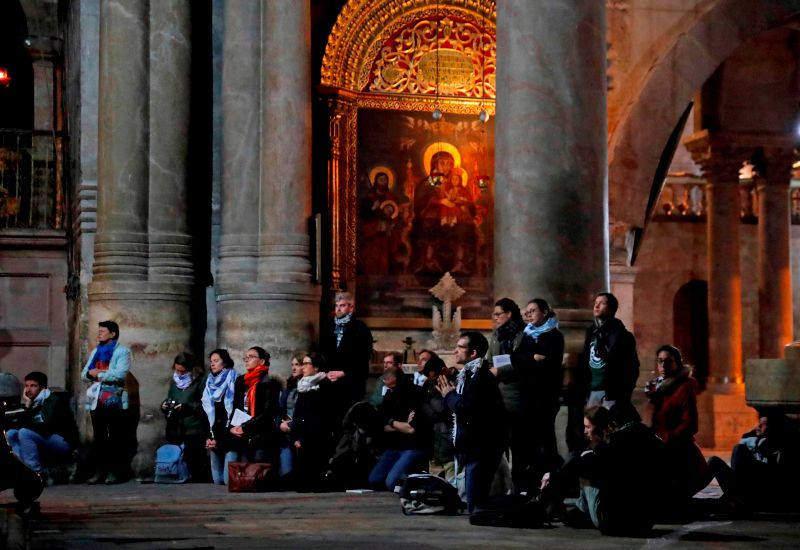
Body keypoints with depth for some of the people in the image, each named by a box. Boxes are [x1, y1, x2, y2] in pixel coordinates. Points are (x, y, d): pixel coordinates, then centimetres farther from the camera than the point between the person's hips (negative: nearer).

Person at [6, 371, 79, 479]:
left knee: (24, 433, -25)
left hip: (64, 441, -8)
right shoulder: (35, 403, 14)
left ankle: (38, 474, -26)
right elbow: (22, 425, 5)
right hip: (47, 441, 8)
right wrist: (28, 406, -3)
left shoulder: (54, 400, -8)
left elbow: (48, 425, -22)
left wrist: (28, 427, -12)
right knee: (10, 434, -1)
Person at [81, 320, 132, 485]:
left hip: (114, 400, -7)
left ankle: (116, 471, -4)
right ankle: (99, 470, 9)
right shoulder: (96, 352, 20)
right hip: (96, 399, 7)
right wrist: (91, 373, -7)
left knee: (116, 437, -5)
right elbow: (84, 374, 16)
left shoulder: (122, 351, -1)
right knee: (99, 438, 7)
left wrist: (99, 374, -9)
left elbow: (120, 374, -16)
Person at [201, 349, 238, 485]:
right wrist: (208, 437, 1)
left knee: (229, 479, -13)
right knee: (217, 479, 4)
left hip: (228, 436, -6)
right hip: (214, 433, 6)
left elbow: (233, 410, -8)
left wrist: (220, 439, -11)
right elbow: (207, 411, 13)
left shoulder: (233, 380, -2)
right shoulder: (210, 382, 16)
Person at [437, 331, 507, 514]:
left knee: (475, 504, -12)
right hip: (473, 447, 11)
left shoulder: (480, 376, -17)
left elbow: (466, 409, -25)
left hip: (481, 449, -11)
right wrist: (449, 394, 5)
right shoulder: (469, 374, 15)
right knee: (474, 501, 14)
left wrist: (449, 395, -8)